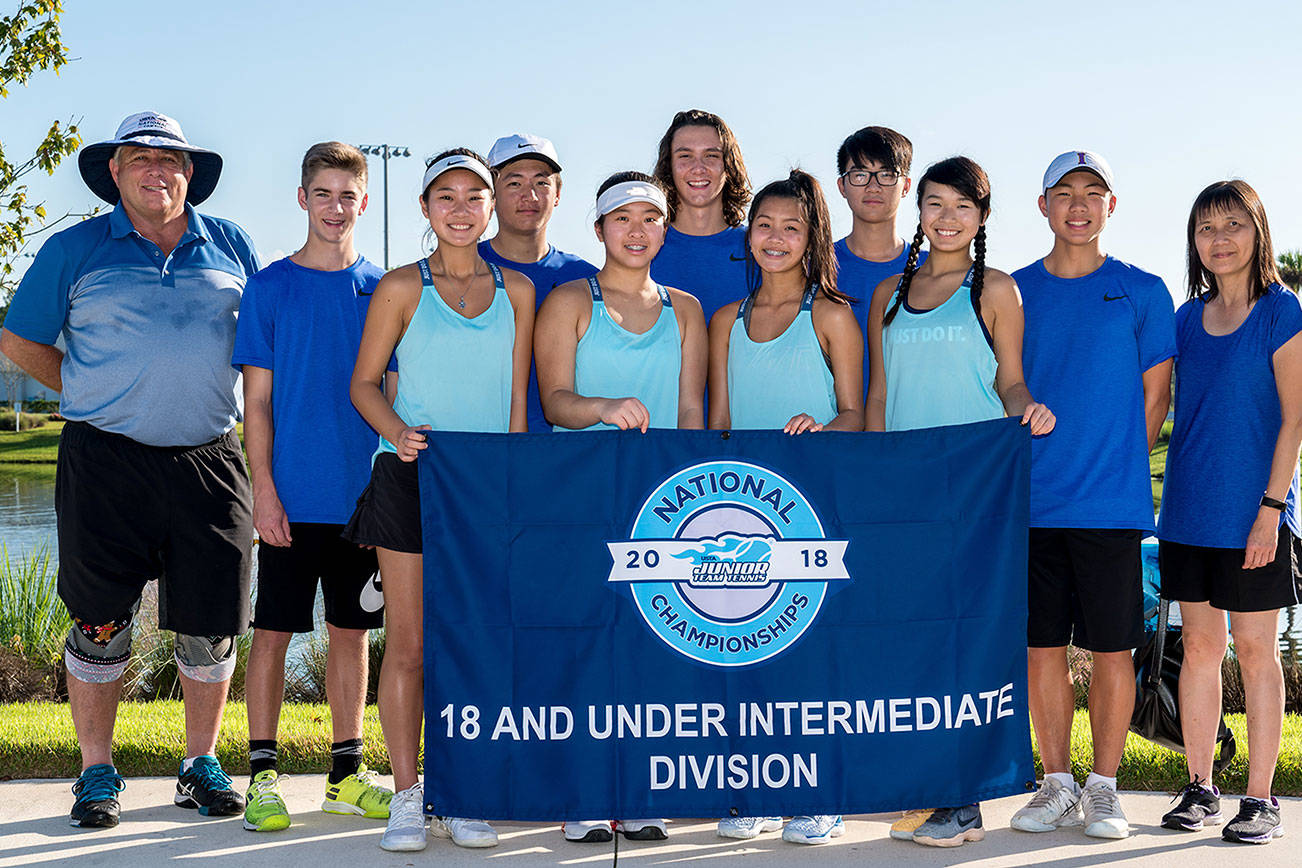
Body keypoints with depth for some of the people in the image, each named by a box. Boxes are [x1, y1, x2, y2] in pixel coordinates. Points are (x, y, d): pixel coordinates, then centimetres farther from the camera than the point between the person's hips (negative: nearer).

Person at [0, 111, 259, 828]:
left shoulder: (228, 244, 11)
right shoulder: (74, 250, 5)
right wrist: (89, 395, 6)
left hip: (209, 463, 2)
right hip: (106, 464, -2)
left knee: (211, 621, 4)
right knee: (100, 623, 3)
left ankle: (201, 764, 20)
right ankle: (97, 771, 18)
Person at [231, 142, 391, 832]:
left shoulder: (381, 290, 7)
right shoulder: (270, 286, 0)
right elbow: (257, 398, -2)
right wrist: (264, 488, -9)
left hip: (363, 492, 3)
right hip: (292, 496, -3)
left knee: (351, 629, 9)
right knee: (274, 631, 1)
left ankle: (346, 774, 19)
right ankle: (262, 776, 10)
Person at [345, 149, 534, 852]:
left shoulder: (516, 290, 9)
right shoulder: (402, 287, 2)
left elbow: (516, 395, 10)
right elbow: (364, 382, 4)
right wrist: (397, 432, -15)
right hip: (410, 479, -2)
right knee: (408, 644, -1)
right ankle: (406, 797, 8)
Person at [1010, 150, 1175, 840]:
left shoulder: (1142, 292, 5)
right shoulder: (1012, 291, 9)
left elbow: (1154, 396, 7)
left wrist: (1117, 465, 3)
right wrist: (1017, 471, 3)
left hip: (1111, 504, -2)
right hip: (1030, 501, 2)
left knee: (1110, 649, 2)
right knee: (1042, 646, 5)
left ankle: (1104, 788, 14)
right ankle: (1056, 784, 17)